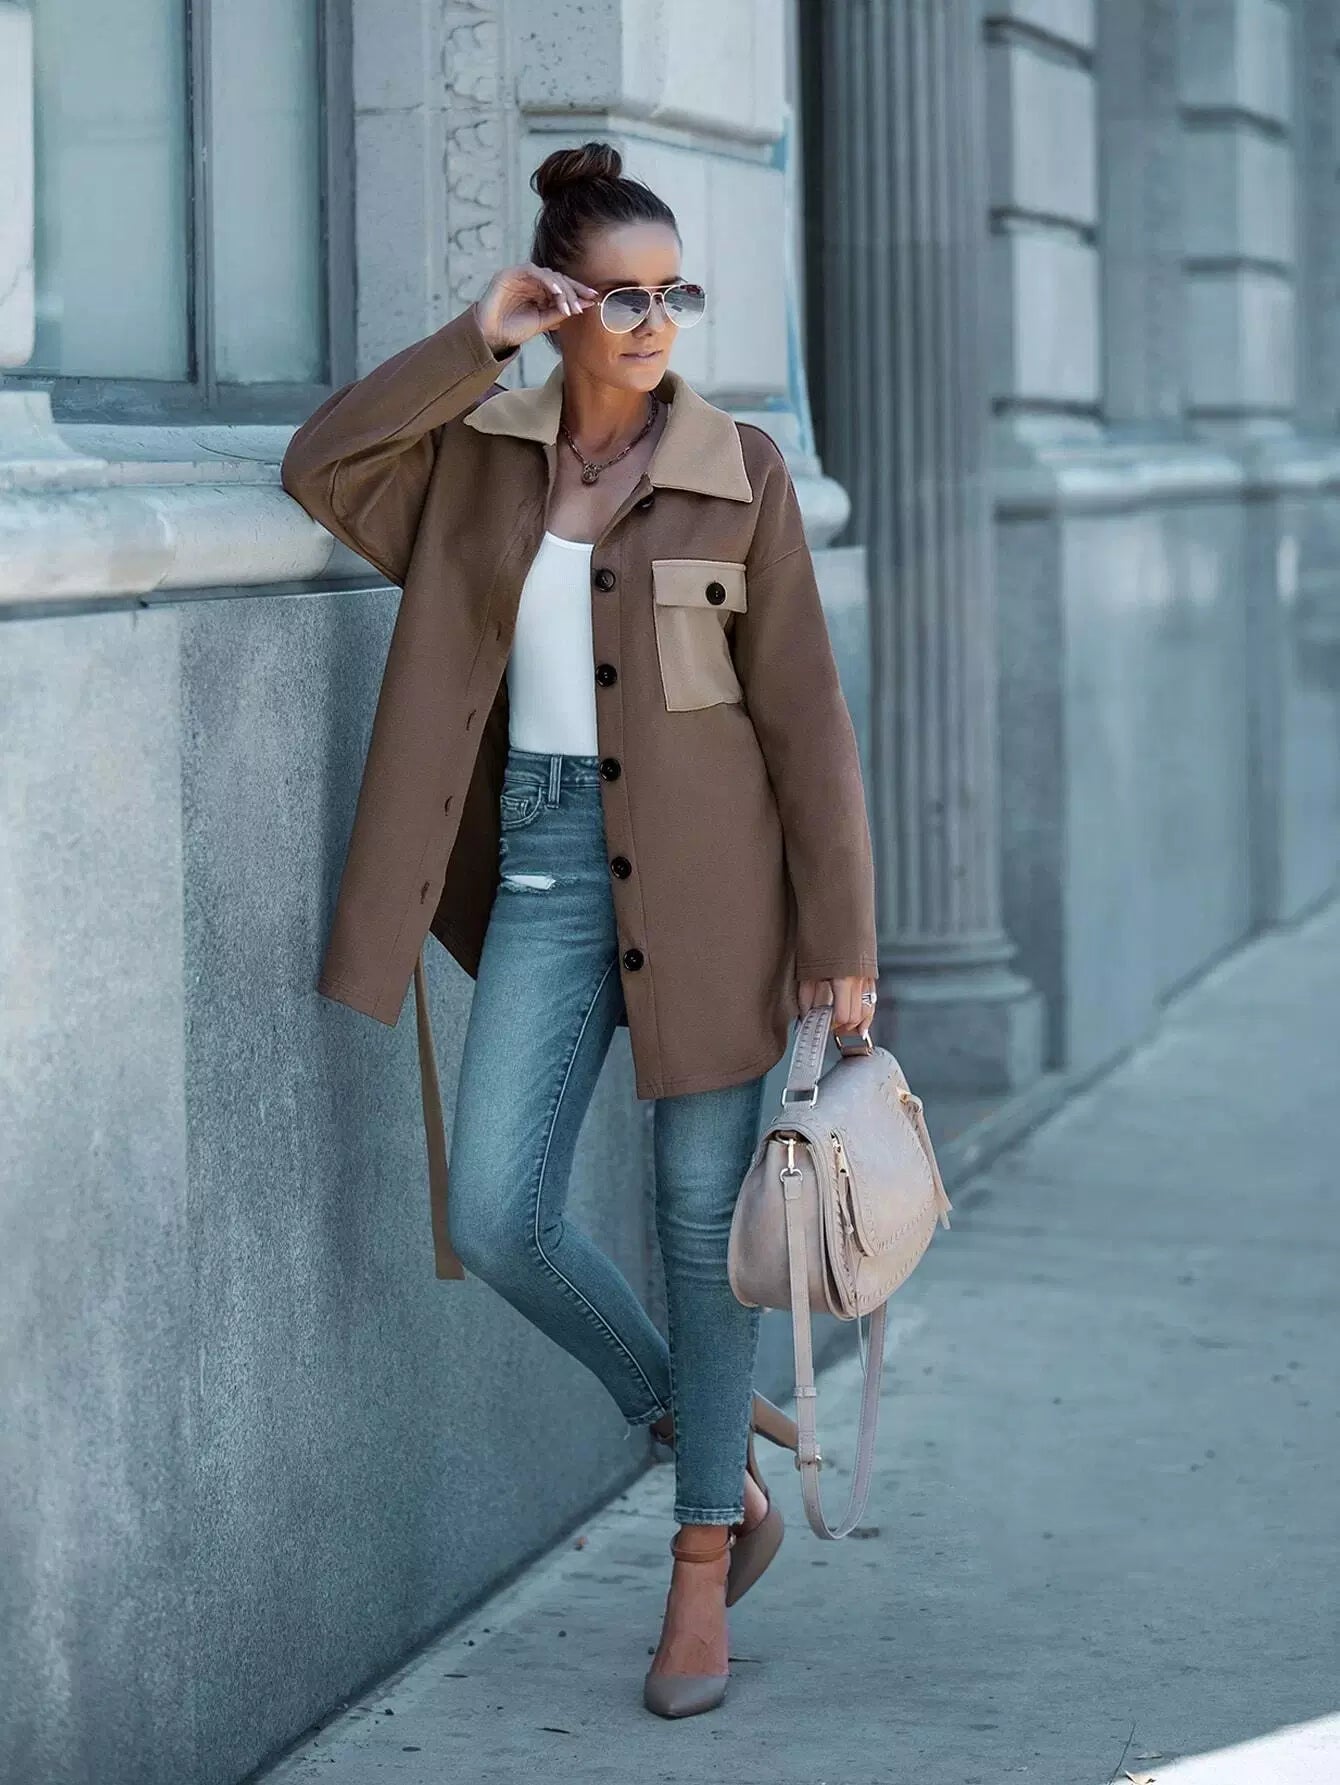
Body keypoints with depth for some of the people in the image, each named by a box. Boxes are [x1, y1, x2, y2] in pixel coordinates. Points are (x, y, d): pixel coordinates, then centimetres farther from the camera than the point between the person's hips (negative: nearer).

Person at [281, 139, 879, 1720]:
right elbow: (318, 468, -10)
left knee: (704, 1217, 4)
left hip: (700, 869, -3)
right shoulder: (481, 449, 5)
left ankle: (702, 1563, 18)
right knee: (498, 1217, -3)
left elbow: (801, 709, -5)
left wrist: (841, 935, -7)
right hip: (544, 864, 3)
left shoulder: (738, 468, -4)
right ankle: (714, 1445, 21)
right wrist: (470, 344, -12)